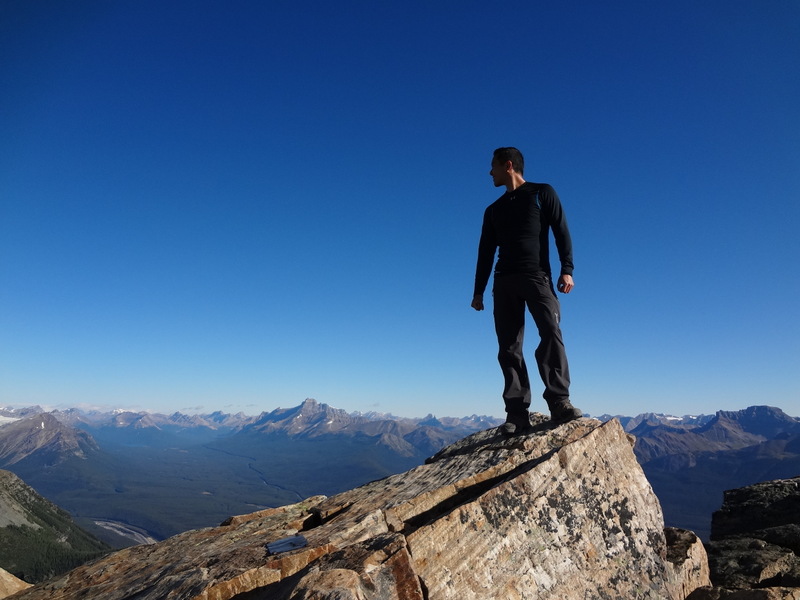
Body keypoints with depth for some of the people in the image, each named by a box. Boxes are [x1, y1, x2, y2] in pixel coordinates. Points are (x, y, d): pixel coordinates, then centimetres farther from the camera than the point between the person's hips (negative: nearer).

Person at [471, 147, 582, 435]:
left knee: (551, 331, -23)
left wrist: (567, 269, -11)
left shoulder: (542, 193, 12)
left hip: (537, 276, -3)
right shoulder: (493, 210, 23)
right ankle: (517, 414, -7)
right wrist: (478, 290, 14)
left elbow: (561, 232, 3)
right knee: (509, 348, -6)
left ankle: (559, 402, -22)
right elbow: (485, 252, 20)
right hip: (504, 281, 4)